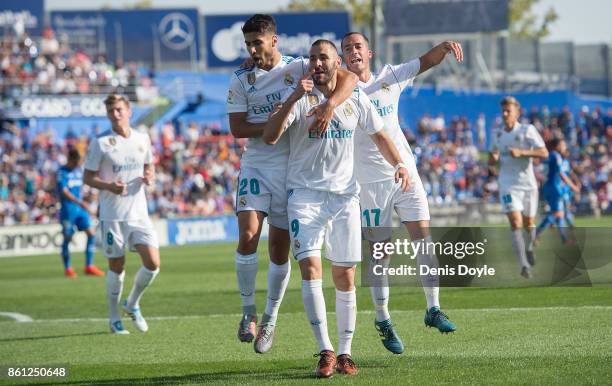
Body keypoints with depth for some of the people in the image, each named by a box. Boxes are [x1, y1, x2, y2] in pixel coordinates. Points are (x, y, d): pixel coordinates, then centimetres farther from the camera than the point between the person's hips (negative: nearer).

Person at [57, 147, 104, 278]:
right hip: (68, 209, -6)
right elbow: (64, 191, -19)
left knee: (91, 233, -4)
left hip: (80, 209, 6)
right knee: (67, 238, -1)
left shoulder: (79, 170, 13)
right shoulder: (62, 172, -8)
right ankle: (68, 269, 11)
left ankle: (89, 266, 1)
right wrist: (80, 202, -29)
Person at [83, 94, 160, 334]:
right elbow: (88, 177, -3)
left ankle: (132, 304, 19)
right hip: (112, 214, -3)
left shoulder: (142, 139, 7)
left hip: (139, 213, 4)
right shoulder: (100, 142, -5)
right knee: (116, 266, 2)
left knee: (153, 263, -6)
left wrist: (150, 177, -2)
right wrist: (108, 186, -22)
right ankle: (114, 319, 17)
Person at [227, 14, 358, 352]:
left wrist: (329, 105, -30)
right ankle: (248, 310, -2)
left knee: (279, 247, 4)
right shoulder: (240, 81, 4)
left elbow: (348, 78, -12)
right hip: (255, 167, 1)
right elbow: (237, 128, -3)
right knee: (248, 235, -18)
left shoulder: (300, 68, -2)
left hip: (291, 169, -1)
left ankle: (270, 320, 19)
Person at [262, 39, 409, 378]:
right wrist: (293, 100, -26)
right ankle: (325, 350, -16)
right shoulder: (300, 98, -5)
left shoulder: (356, 99, 5)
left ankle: (344, 353, 13)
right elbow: (269, 137, -17)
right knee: (310, 267, -18)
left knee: (345, 276, 3)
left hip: (344, 194, 3)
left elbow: (379, 135, 17)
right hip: (305, 194, -3)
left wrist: (398, 164, 1)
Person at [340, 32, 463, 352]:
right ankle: (383, 320, 11)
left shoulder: (390, 77, 6)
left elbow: (426, 61, 6)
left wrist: (444, 47, -14)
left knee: (423, 236, -4)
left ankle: (433, 309, 4)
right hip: (369, 181, -3)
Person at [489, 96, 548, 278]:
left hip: (528, 183, -1)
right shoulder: (498, 135, 9)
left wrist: (521, 153, -24)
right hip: (508, 184, 1)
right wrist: (493, 158, -3)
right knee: (515, 222, -16)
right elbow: (492, 161, 21)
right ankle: (524, 265, -23)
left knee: (529, 223, 12)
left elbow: (544, 153, -12)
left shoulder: (527, 130, -4)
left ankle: (529, 248, 46)